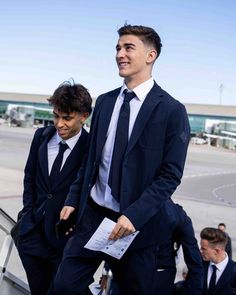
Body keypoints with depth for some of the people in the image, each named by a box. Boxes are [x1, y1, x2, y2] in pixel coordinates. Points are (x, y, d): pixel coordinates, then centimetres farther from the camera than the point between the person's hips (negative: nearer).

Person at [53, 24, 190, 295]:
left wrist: (134, 216, -21)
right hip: (91, 214, 5)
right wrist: (72, 200, 8)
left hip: (135, 222, -4)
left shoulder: (171, 110, -9)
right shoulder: (104, 101, 8)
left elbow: (170, 176, -12)